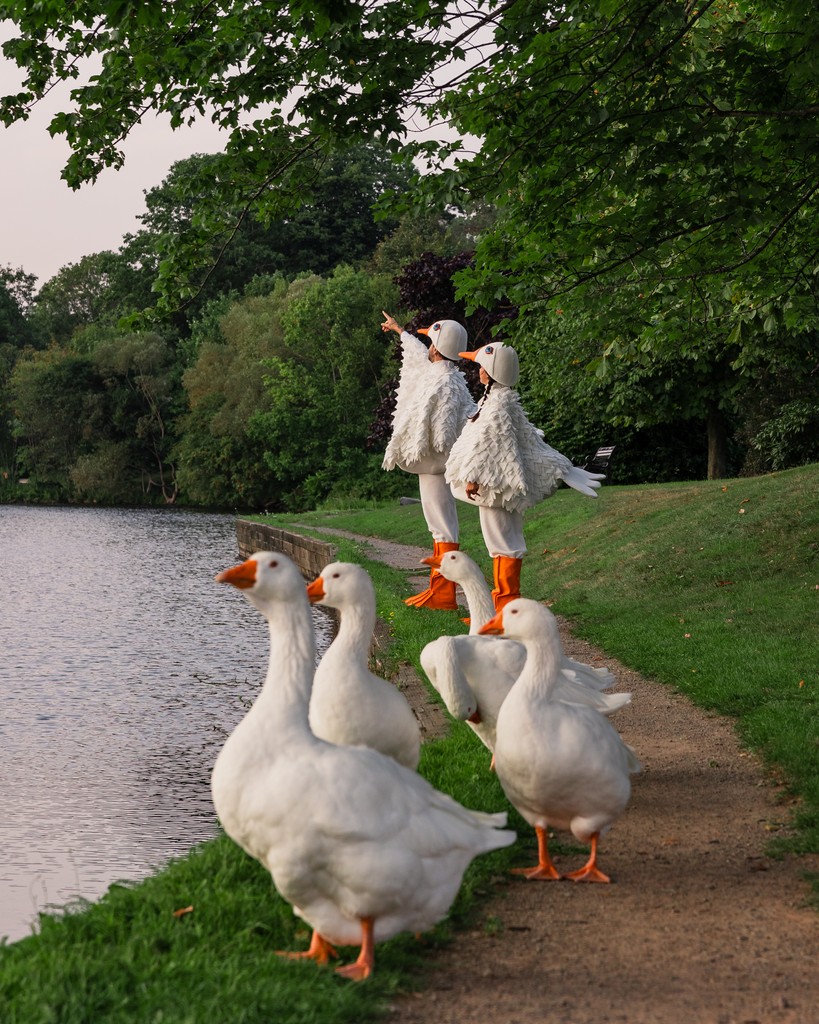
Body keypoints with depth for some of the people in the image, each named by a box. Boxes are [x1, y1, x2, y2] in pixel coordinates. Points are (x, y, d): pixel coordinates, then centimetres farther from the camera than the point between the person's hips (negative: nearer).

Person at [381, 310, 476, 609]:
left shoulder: (445, 384, -20)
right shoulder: (437, 372, 11)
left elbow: (443, 433, -25)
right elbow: (418, 352, 33)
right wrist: (398, 329, 46)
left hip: (436, 463, -10)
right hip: (435, 463, 10)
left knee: (443, 524, -8)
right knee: (439, 522, 13)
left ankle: (443, 594, -6)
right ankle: (439, 586, 20)